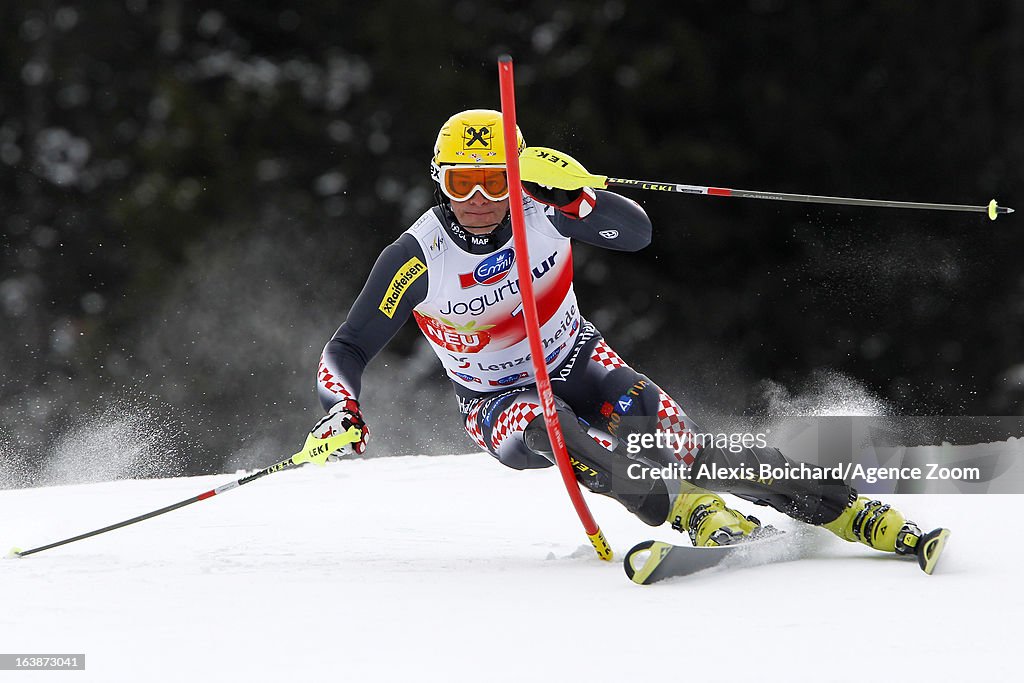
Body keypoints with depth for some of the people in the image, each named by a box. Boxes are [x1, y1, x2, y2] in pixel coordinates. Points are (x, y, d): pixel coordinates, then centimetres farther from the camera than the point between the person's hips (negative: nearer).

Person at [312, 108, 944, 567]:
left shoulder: (541, 207, -16)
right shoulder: (416, 258, -19)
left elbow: (636, 233, -26)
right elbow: (346, 352, -14)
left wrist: (571, 195, -41)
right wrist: (344, 409, -34)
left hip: (578, 363, 1)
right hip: (497, 404, -1)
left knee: (683, 449, -24)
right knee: (547, 431, -39)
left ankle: (848, 511, -21)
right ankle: (696, 515, -46)